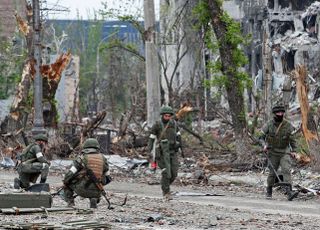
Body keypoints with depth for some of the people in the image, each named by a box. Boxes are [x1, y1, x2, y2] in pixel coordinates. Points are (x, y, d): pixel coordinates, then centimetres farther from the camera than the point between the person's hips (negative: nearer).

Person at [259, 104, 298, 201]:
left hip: (285, 152, 0)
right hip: (273, 153, 0)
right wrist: (264, 145, -16)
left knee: (286, 170, -17)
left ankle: (289, 192, -26)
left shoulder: (288, 125, -2)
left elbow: (292, 139, 6)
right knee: (272, 173, 6)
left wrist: (293, 151, -3)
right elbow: (261, 137, 3)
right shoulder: (268, 125, -4)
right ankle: (269, 192, 25)